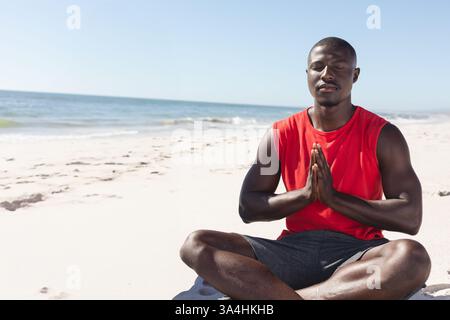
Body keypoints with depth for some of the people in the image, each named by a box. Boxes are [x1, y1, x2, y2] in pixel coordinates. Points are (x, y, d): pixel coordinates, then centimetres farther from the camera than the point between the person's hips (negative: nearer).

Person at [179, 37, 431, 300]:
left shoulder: (382, 135, 1)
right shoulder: (281, 134, 5)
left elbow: (411, 218, -7)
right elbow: (247, 208, 3)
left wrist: (333, 196, -14)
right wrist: (306, 193, -12)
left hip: (358, 252, -1)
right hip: (294, 248, 2)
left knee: (414, 258, -36)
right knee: (197, 245, -17)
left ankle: (268, 295, -29)